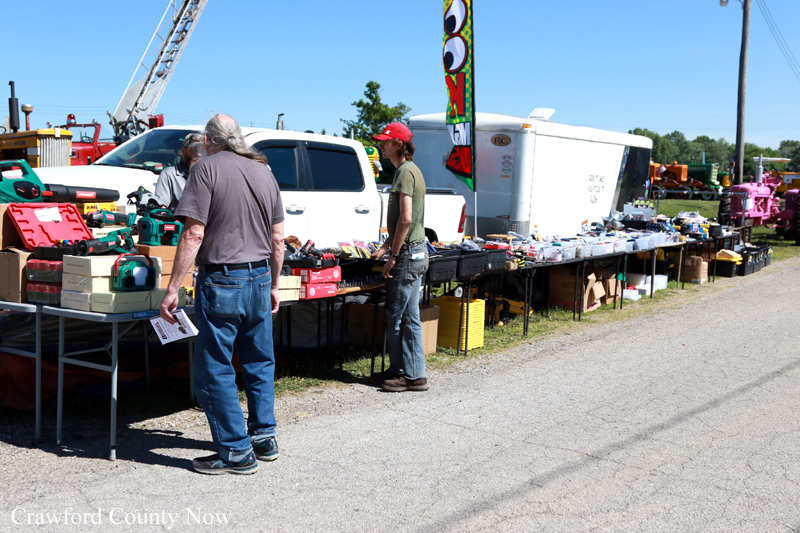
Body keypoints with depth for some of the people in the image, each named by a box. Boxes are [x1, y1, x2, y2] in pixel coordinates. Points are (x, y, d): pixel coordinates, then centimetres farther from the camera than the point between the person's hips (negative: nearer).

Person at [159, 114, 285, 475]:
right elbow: (278, 237, 13)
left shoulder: (207, 168, -7)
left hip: (221, 281, -7)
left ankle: (237, 452, 7)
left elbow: (194, 233, -15)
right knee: (260, 363, 18)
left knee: (214, 370, 3)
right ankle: (264, 438, 27)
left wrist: (172, 289, -13)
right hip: (260, 278, 7)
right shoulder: (264, 172, 11)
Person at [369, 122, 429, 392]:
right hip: (413, 251, 10)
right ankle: (400, 370, 20)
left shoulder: (406, 172, -15)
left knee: (397, 316, -3)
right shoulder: (407, 170, 17)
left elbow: (405, 219, -23)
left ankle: (411, 375, 4)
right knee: (408, 316, 13)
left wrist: (393, 256, -18)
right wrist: (386, 246, 20)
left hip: (408, 254, -10)